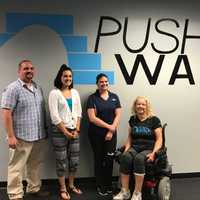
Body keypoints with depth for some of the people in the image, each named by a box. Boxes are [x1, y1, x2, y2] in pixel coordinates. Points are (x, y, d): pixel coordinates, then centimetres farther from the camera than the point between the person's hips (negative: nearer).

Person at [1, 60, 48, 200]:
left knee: (35, 165, 19)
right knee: (17, 167, 4)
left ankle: (34, 188, 34)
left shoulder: (38, 88, 11)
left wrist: (45, 129, 16)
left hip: (39, 136, 7)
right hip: (21, 137, -7)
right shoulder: (13, 88, -10)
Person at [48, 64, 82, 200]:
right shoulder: (54, 93, -8)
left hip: (74, 130, 5)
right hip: (59, 131, -5)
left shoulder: (75, 92, 8)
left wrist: (76, 130, -2)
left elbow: (79, 112, 8)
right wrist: (65, 132, -12)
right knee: (61, 161, 5)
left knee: (75, 160, 10)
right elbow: (54, 116, -13)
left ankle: (71, 185, 28)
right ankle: (63, 189, 20)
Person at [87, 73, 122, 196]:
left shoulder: (114, 97, 6)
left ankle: (108, 185, 21)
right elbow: (92, 118, -12)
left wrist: (111, 130, -9)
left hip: (111, 133, 2)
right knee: (99, 159, 8)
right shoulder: (92, 98, -4)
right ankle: (100, 186, 23)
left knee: (109, 159, 2)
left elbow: (118, 115, 1)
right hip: (96, 134, -2)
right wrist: (108, 126, -13)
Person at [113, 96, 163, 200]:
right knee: (125, 157, -30)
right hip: (134, 148, 3)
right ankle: (125, 191, -23)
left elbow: (159, 139, -2)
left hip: (148, 149, -3)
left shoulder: (154, 120, 2)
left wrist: (153, 153, -16)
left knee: (139, 158, -36)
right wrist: (126, 149, 2)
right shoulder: (133, 119, 14)